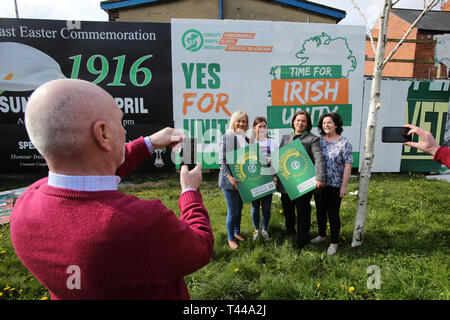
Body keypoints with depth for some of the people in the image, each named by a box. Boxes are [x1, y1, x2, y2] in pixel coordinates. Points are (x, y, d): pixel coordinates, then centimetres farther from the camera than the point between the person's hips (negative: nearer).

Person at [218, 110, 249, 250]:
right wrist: (229, 176, -25)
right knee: (232, 211, 1)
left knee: (239, 208, 17)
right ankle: (230, 238, 19)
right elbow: (222, 160, -14)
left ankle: (237, 232, 35)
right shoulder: (226, 137, -9)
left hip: (243, 180, 6)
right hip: (230, 180, -6)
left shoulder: (246, 139, 10)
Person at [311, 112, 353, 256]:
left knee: (333, 214, 5)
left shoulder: (344, 143, -9)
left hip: (334, 185, -5)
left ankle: (334, 242, 21)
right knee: (320, 211, 17)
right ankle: (322, 235, 37)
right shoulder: (319, 141, 4)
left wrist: (344, 186, -13)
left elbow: (348, 165, -10)